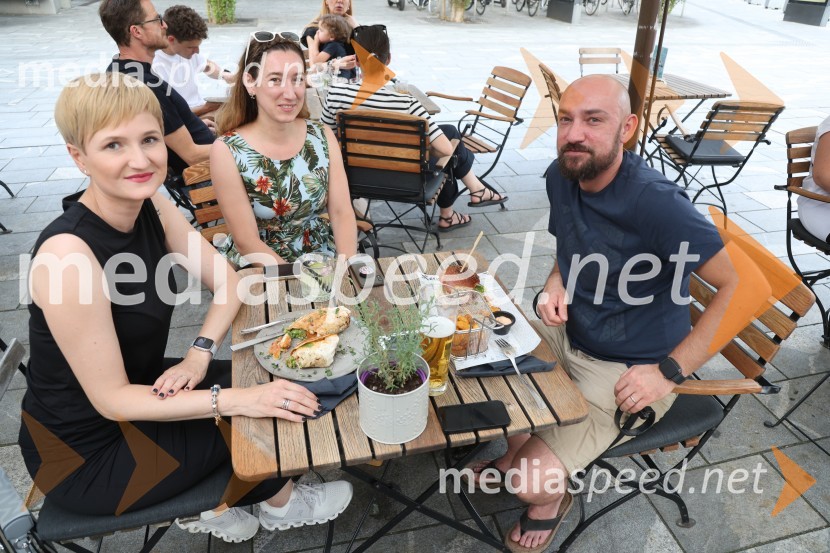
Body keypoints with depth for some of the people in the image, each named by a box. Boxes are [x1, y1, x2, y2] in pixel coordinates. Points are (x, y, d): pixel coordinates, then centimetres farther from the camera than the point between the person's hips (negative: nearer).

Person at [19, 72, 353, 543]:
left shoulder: (151, 206, -9)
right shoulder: (68, 254, -32)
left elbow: (228, 282, -2)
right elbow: (111, 400, -27)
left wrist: (200, 354, -17)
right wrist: (233, 400, -31)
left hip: (137, 390, 7)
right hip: (86, 452, -7)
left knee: (269, 387, 5)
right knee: (262, 417, -6)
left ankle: (210, 506, 24)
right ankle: (280, 505, 27)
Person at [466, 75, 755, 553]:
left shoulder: (657, 203, -28)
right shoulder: (562, 175, -4)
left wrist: (671, 371, -23)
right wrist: (555, 285, -6)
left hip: (626, 371, -7)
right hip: (567, 337, 7)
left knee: (533, 481, -17)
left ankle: (552, 499, 21)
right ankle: (514, 450, 28)